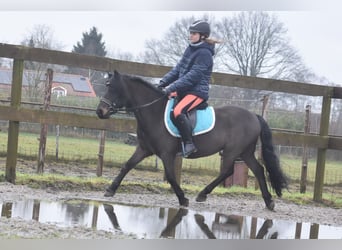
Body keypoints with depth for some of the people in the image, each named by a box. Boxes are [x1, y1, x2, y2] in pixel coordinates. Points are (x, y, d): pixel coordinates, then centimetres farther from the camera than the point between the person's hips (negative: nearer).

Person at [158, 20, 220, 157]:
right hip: (184, 90, 10)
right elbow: (178, 68, 13)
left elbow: (192, 76, -21)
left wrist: (172, 87, -25)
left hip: (197, 92, -10)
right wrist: (164, 81, 0)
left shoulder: (204, 53, -15)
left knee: (178, 111, -32)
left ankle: (189, 144, -23)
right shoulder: (191, 49, 12)